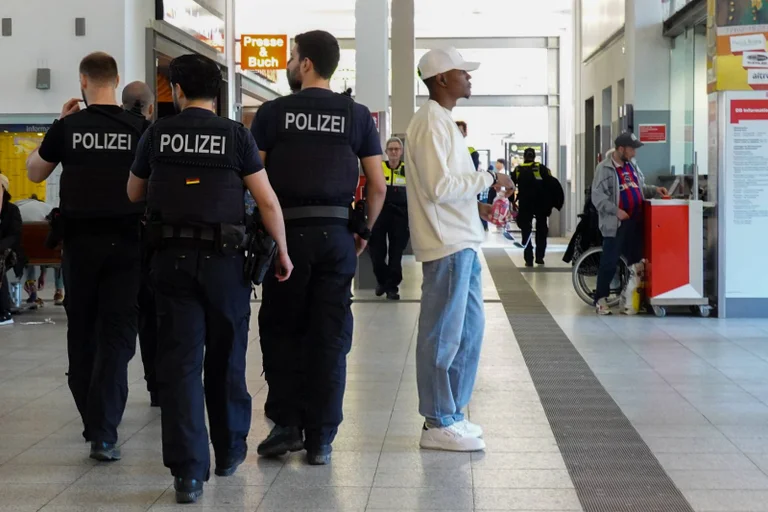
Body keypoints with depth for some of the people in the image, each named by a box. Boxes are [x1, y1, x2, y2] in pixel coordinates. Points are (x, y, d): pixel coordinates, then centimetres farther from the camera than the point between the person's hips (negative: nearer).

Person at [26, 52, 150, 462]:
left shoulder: (68, 127, -3)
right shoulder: (140, 128, -4)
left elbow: (34, 173, 13)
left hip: (79, 240, 1)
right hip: (125, 240, -1)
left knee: (81, 332, 15)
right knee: (117, 334, 0)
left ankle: (93, 420, 25)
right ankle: (103, 432, -10)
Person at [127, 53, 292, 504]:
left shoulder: (159, 134, 2)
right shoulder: (236, 135, -4)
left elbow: (134, 193, 15)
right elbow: (267, 201, -6)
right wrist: (282, 251, 4)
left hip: (173, 258, 0)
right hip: (224, 259, 0)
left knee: (180, 363, 1)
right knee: (226, 359, 16)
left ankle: (188, 470, -5)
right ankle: (230, 451, 31)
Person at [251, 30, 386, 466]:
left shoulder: (273, 113, 0)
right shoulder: (357, 116, 4)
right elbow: (378, 186, 2)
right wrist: (365, 232, 13)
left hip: (288, 233, -1)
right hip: (338, 234, 1)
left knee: (282, 331, 13)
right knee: (329, 338, 6)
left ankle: (287, 424, 9)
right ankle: (321, 439, 8)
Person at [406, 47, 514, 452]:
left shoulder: (442, 122, 19)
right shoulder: (431, 123, -14)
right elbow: (439, 187, -21)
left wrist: (476, 204, 14)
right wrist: (489, 179, -13)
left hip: (461, 243, 11)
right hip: (447, 245, -11)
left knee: (469, 327, 16)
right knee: (443, 334, -4)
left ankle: (451, 413, 25)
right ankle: (438, 424, 4)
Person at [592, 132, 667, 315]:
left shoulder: (632, 165, 14)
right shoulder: (605, 168, -9)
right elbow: (597, 195, -14)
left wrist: (654, 190, 8)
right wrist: (616, 210, -21)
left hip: (635, 221, 7)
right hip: (616, 223, -7)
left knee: (635, 262, 10)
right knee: (609, 262, -3)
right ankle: (601, 299, 7)